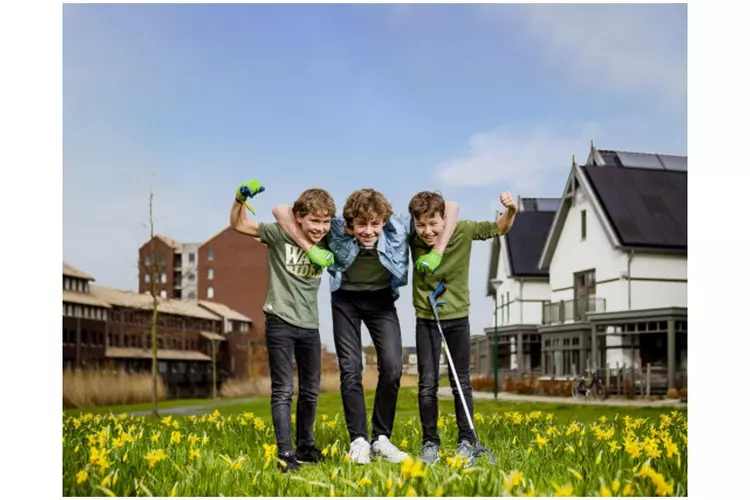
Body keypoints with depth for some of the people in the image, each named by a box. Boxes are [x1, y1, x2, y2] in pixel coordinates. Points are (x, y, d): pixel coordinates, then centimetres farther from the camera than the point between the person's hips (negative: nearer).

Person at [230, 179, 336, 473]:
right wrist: (241, 198, -24)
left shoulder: (326, 244, 1)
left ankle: (306, 447, 29)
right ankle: (285, 454, -5)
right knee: (283, 390, -7)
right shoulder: (279, 234, -10)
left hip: (309, 325, 5)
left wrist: (322, 253, -2)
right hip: (280, 322, -5)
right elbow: (238, 225, -5)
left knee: (311, 390, 14)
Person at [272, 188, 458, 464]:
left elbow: (451, 207, -25)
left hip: (381, 299, 1)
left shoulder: (398, 226, -29)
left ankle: (381, 438, 4)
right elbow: (281, 210, -30)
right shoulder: (336, 229, -30)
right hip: (346, 300, -1)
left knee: (392, 367, -10)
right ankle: (358, 440, 4)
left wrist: (437, 252, -29)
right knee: (350, 369, -6)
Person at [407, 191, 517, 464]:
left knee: (461, 382, 7)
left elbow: (498, 228, -2)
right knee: (427, 383, 1)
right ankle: (430, 442, 12)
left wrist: (510, 210, -20)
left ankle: (466, 441, 18)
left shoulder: (464, 231, -16)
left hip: (458, 318, 0)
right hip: (426, 319, 0)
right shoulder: (412, 238, -14)